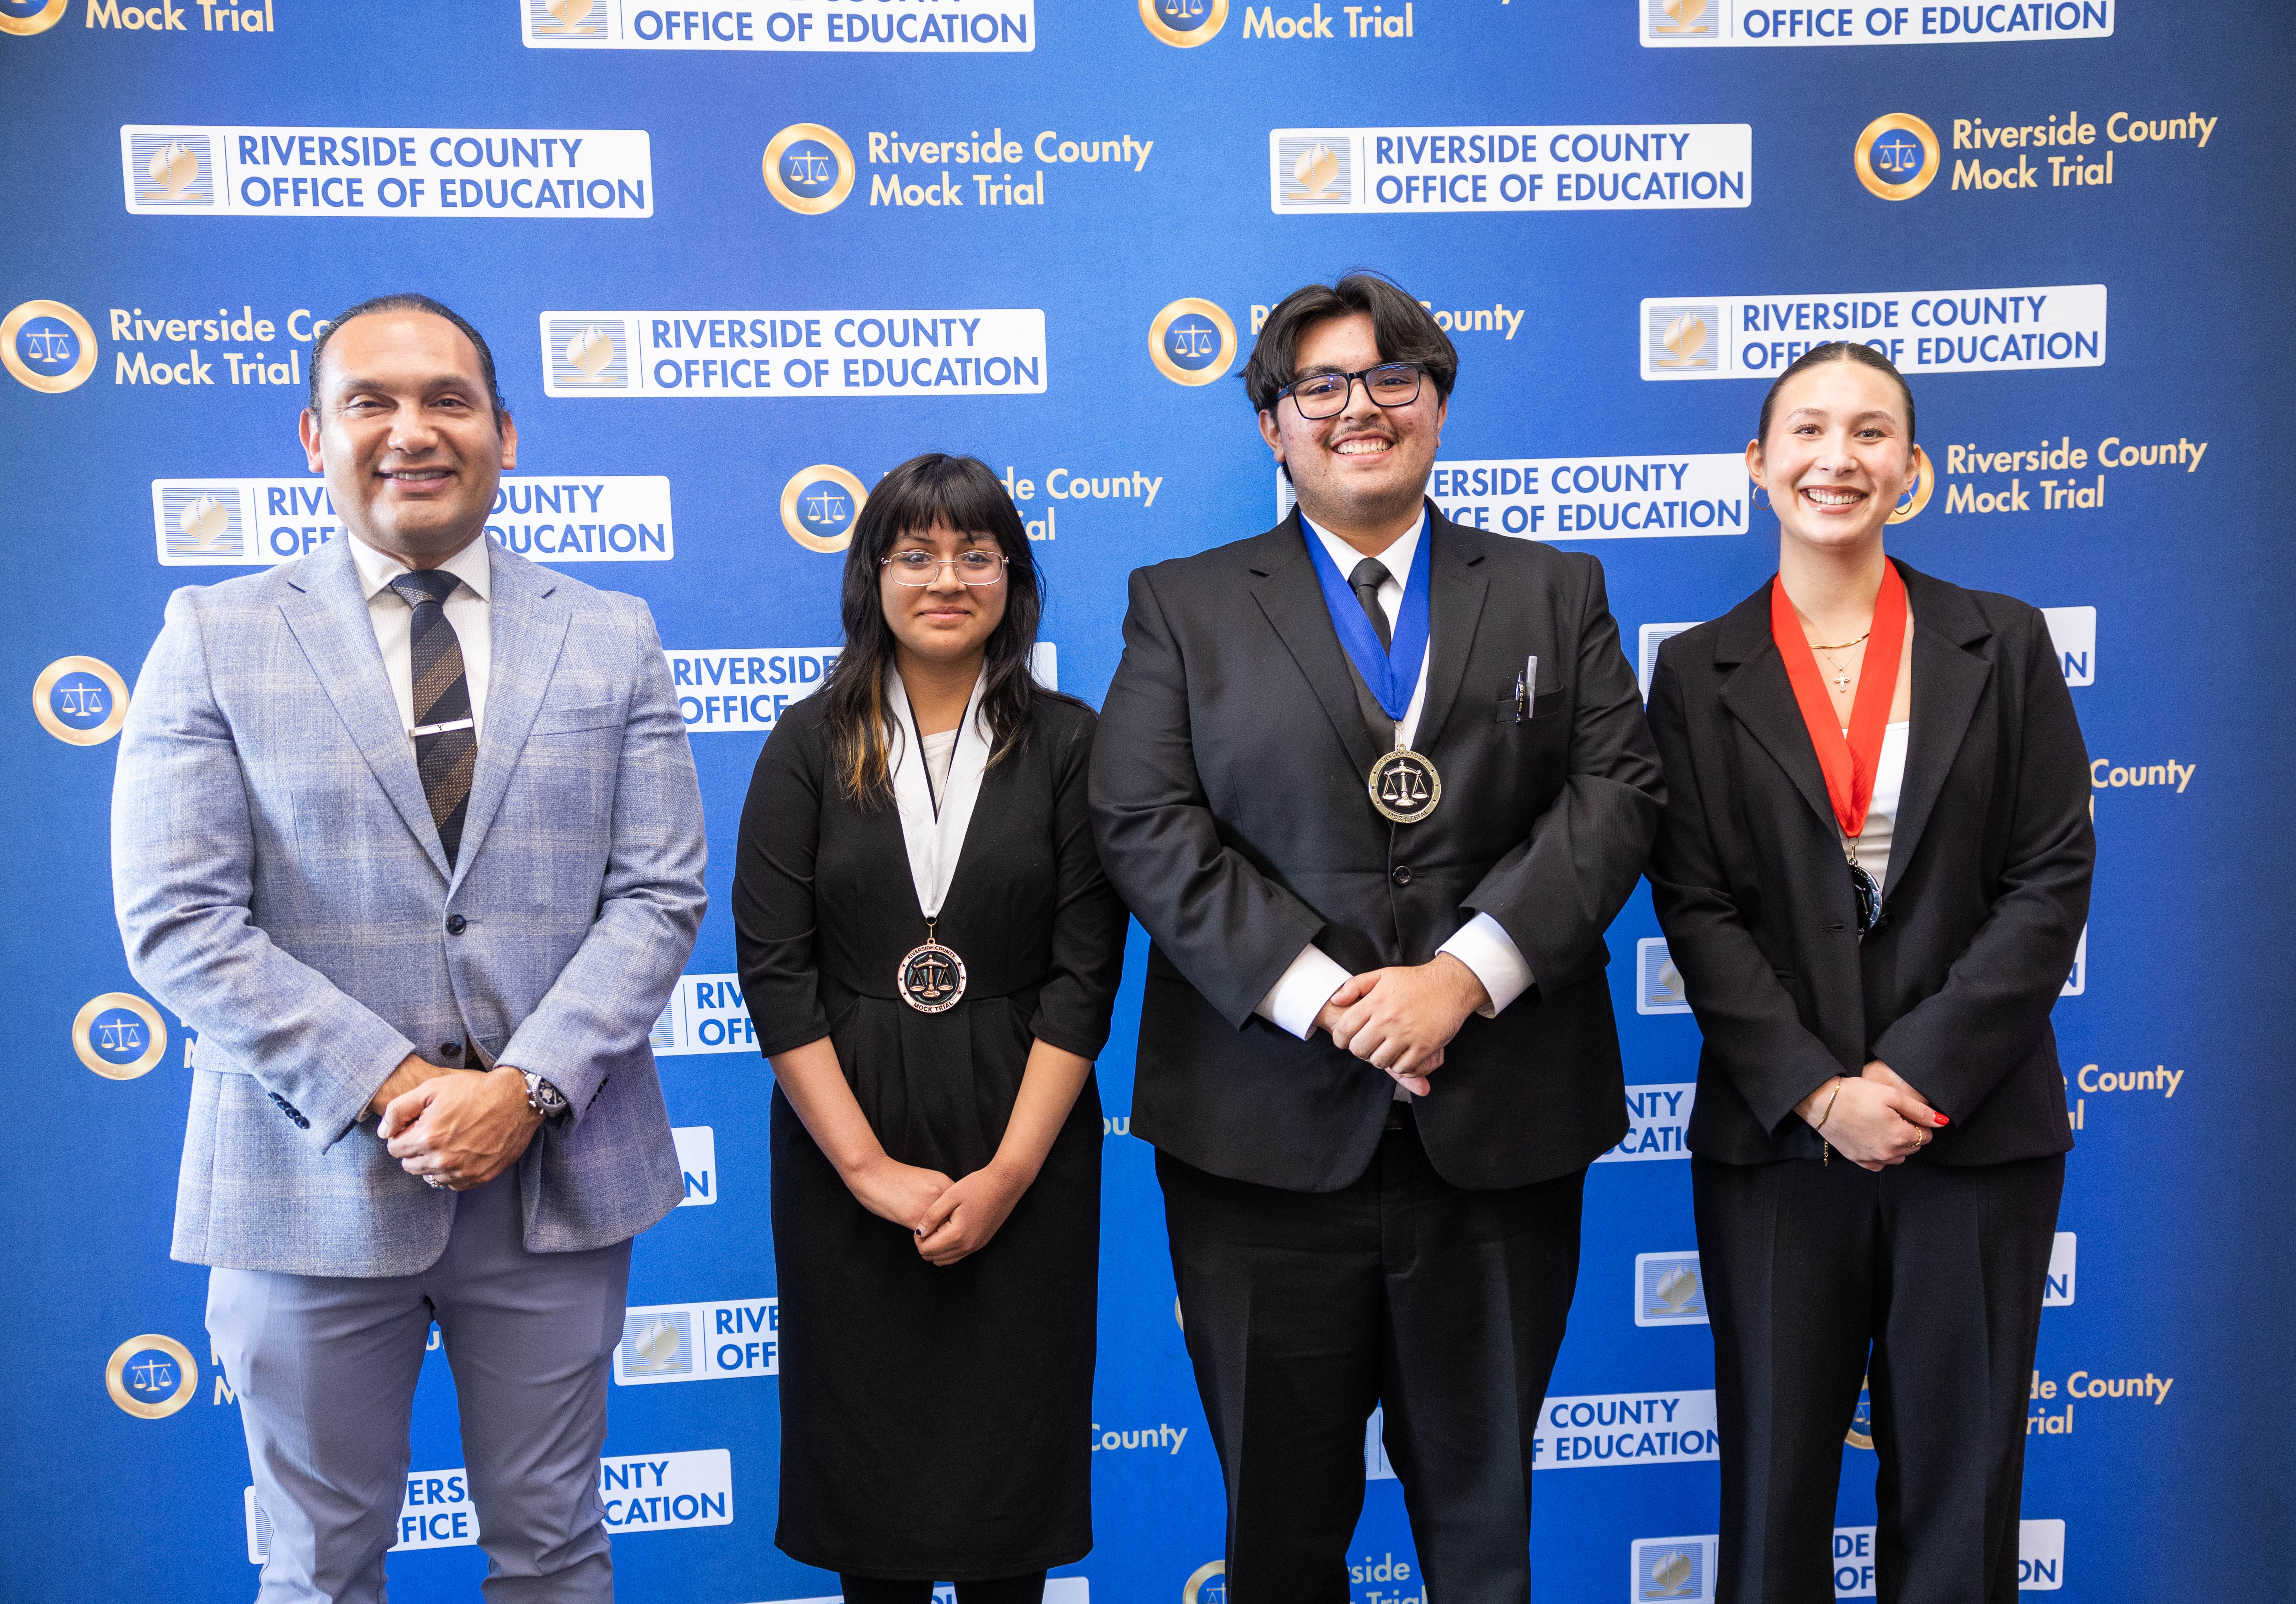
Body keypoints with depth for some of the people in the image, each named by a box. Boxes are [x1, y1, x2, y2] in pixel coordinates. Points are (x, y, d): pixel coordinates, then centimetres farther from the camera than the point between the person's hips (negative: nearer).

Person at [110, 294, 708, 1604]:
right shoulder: (215, 638, 1)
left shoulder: (612, 638, 5)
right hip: (315, 1178, -1)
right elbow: (177, 921, -7)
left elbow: (659, 894, -1)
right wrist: (393, 1087, -15)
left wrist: (530, 1087, -14)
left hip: (558, 1174, 1)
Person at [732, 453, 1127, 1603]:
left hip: (1024, 1140, 0)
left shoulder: (1068, 744, -1)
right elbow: (773, 967, -5)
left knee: (1011, 1432, 9)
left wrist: (1009, 1172, -12)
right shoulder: (809, 745, 0)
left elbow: (1085, 970, -5)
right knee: (865, 1434, 11)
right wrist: (868, 1165, -11)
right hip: (843, 1137, 1)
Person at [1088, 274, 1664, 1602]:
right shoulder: (1182, 606, 6)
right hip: (1269, 1130, -1)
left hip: (1503, 1128, 1)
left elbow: (1618, 791, -1)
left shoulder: (1557, 592, 11)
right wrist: (1321, 999, -15)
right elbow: (1149, 827, -5)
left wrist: (1467, 973, -15)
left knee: (1484, 1496, 16)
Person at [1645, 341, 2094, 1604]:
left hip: (1979, 1132, 1)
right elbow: (1695, 908, -2)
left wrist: (1919, 1073, -12)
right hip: (1776, 1137, 0)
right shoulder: (1699, 673, 3)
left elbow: (2052, 881, -2)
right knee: (1775, 1478, 9)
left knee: (1960, 1485, 10)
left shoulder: (2005, 648, 5)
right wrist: (1820, 1093, -12)